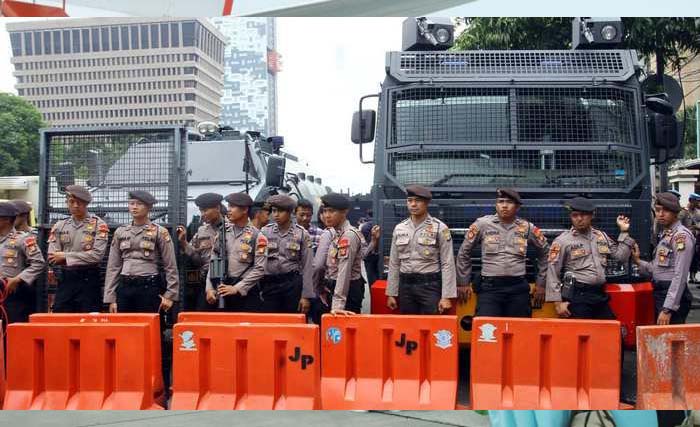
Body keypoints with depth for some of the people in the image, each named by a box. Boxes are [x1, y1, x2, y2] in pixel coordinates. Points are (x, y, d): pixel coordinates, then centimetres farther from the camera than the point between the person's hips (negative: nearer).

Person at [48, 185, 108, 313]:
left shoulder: (98, 225, -1)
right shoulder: (59, 226, 10)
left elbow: (97, 255, -12)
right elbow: (52, 258, 3)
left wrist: (66, 256, -10)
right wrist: (83, 259, -8)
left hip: (88, 281, -3)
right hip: (65, 280, 3)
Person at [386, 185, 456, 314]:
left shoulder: (439, 228, -5)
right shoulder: (399, 228, 7)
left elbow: (447, 264, -7)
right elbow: (394, 263, 11)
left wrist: (446, 296, -12)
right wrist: (391, 293, 8)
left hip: (430, 285, -4)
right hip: (405, 285, 4)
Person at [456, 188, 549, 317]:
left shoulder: (527, 227, 6)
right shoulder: (482, 224, 1)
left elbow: (545, 252, 19)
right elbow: (464, 253, 9)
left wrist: (541, 282, 17)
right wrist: (463, 282, 10)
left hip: (518, 288, 2)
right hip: (489, 287, -1)